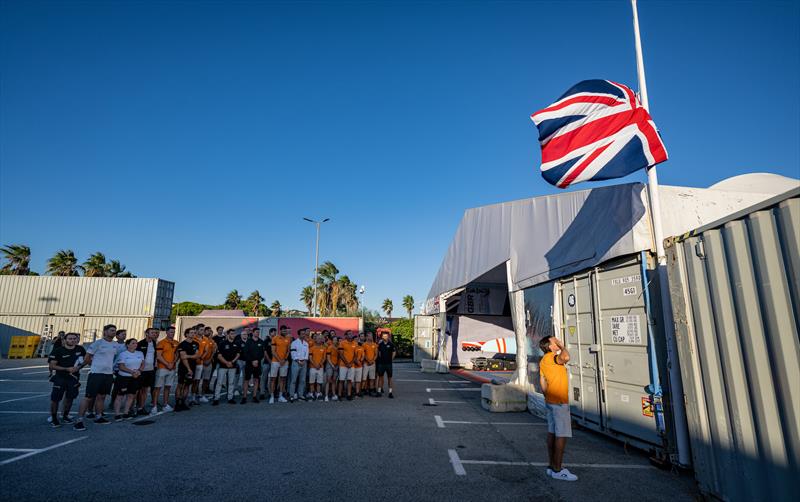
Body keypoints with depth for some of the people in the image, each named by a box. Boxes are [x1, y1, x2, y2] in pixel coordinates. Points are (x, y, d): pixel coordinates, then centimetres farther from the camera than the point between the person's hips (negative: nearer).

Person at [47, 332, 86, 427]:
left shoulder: (80, 349, -1)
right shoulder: (58, 350, -11)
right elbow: (51, 365, -11)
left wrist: (78, 367, 1)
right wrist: (67, 369, -19)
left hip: (73, 378, 3)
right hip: (60, 378, -3)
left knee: (70, 397, 11)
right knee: (55, 398, -2)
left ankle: (65, 415, 30)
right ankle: (53, 418, 17)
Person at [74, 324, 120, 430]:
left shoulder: (116, 345, 9)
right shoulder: (98, 343, -8)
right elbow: (87, 359, -3)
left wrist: (112, 367, 11)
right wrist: (97, 365, 4)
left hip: (109, 374, 6)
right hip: (96, 374, -5)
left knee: (101, 396, 14)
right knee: (89, 397, -5)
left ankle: (99, 417, 23)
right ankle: (79, 420, 1)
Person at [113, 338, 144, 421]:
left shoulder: (140, 354, 9)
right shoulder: (122, 354, -6)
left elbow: (143, 364, 10)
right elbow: (121, 367, -12)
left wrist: (139, 370, -10)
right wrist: (132, 372, -20)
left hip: (136, 378, 5)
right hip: (123, 377, -5)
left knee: (131, 395, 6)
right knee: (120, 396, -3)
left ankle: (126, 413, 15)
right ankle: (117, 414, 3)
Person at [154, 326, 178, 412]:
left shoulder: (176, 343, 9)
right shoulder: (161, 343, -8)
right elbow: (158, 356, -11)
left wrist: (173, 363, -3)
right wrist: (167, 364, -13)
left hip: (172, 368, 6)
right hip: (162, 368, -6)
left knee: (168, 387, 11)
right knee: (158, 387, -2)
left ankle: (165, 405, 19)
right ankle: (155, 405, 2)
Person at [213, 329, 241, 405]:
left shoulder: (237, 344, 7)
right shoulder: (222, 343, -5)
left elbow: (238, 354, 6)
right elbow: (219, 355, -8)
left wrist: (232, 362, -9)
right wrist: (226, 362, -15)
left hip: (232, 366, 4)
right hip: (222, 366, -4)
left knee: (231, 382, 8)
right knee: (219, 382, -4)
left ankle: (230, 398, 15)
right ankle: (216, 399, 2)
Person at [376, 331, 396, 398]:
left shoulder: (391, 344, -4)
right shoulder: (380, 344, 2)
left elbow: (394, 352, 7)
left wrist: (391, 359, 4)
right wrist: (380, 358, 9)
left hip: (389, 363, -1)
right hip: (381, 363, 1)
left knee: (389, 377, 2)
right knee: (380, 376, 6)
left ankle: (390, 392, 6)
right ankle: (379, 391, 13)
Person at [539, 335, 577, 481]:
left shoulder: (543, 361, 12)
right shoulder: (552, 358, -17)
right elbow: (565, 357, -39)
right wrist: (562, 346, -19)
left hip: (550, 402, 10)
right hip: (560, 403, -10)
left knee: (552, 433, 13)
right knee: (562, 435, -4)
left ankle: (552, 466, 20)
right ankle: (557, 470, 1)